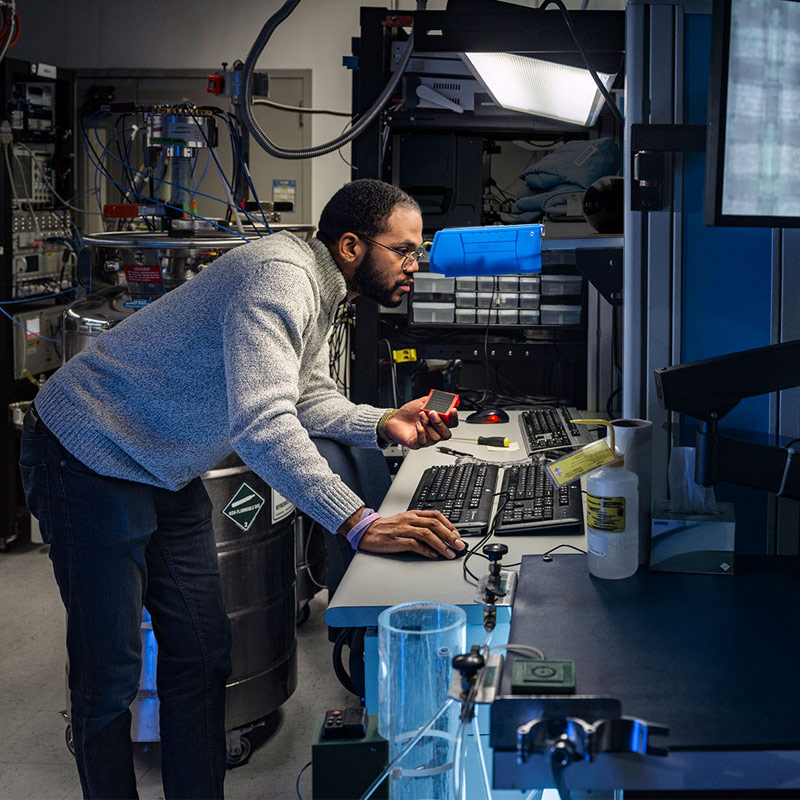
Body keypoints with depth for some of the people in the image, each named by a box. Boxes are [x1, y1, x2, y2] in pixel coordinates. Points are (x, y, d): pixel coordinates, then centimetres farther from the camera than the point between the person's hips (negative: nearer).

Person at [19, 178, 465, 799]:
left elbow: (309, 397, 11)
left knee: (203, 656, 9)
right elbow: (262, 423, -40)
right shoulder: (280, 278, -28)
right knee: (110, 672, -3)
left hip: (166, 474, 10)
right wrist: (360, 524, -44)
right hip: (93, 461, -10)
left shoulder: (320, 289, 5)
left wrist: (384, 425, -8)